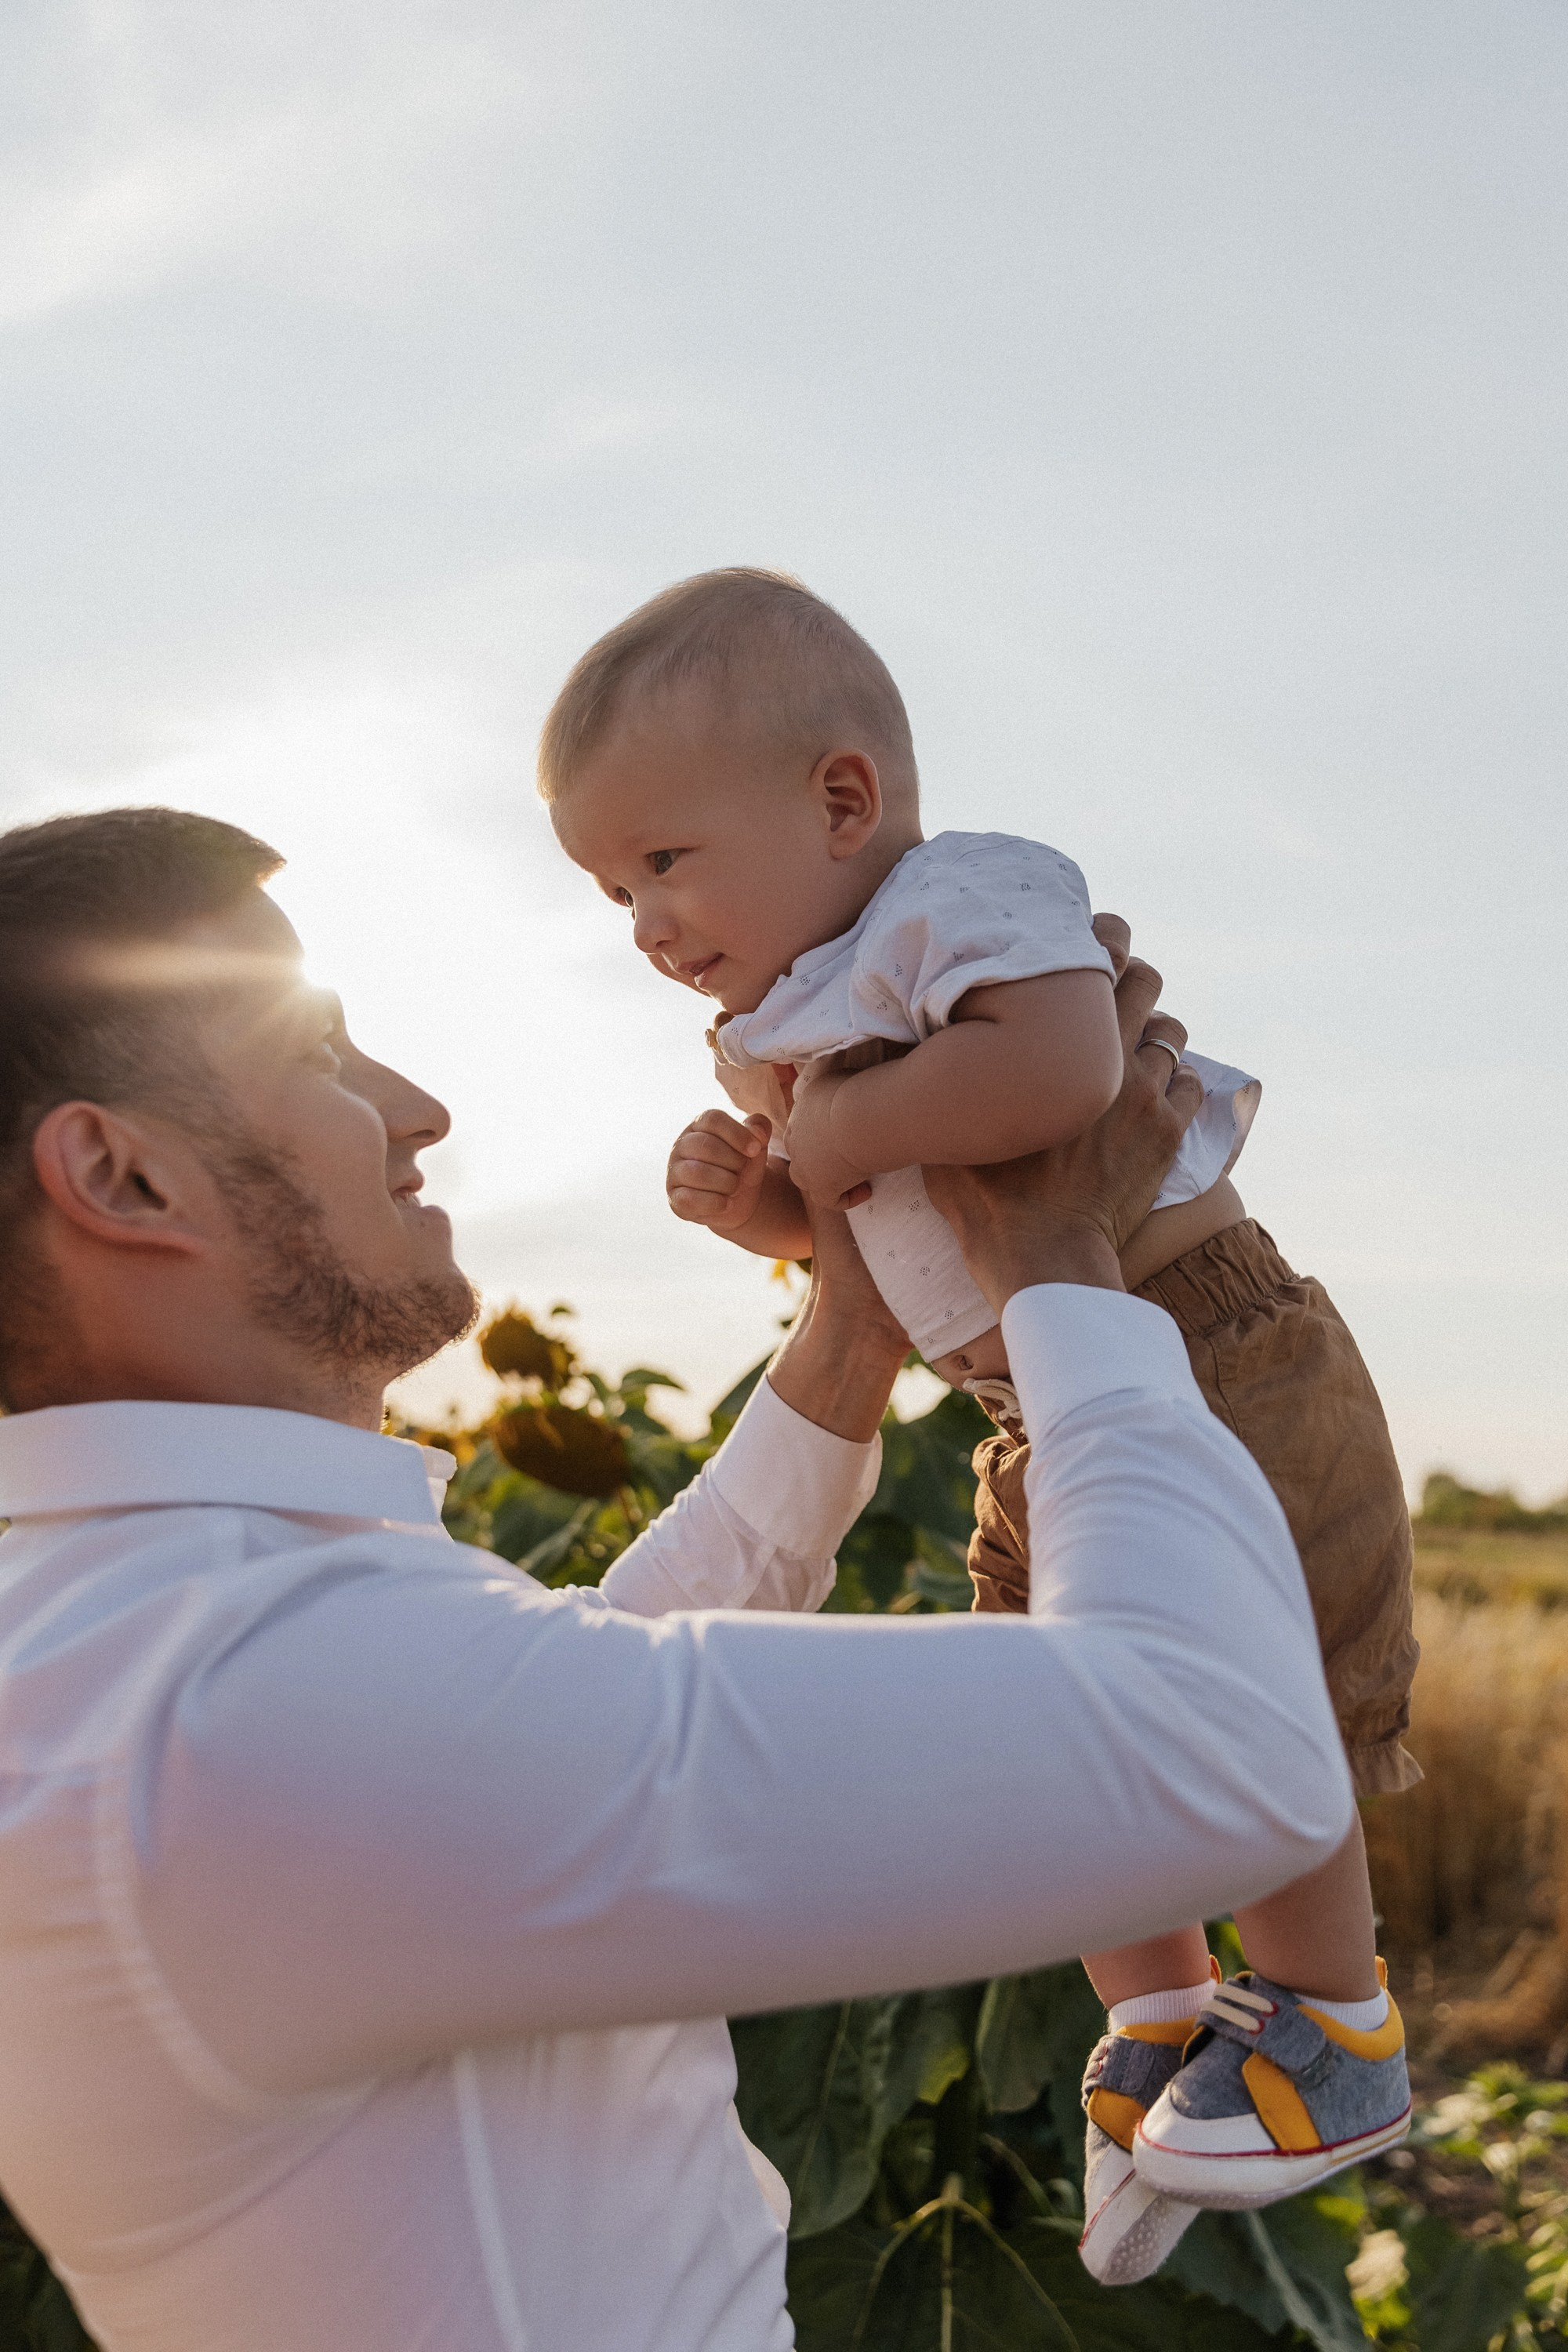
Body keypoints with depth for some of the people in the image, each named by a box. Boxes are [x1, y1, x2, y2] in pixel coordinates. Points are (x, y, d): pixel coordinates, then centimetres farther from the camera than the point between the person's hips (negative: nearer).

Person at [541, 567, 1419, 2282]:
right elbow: (845, 1227, 22)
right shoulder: (786, 1020, 11)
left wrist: (838, 1129, -26)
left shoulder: (962, 899, -18)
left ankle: (1335, 2029, 21)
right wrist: (747, 1192, 0)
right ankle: (1160, 2020, 33)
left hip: (1209, 1366, -9)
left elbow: (1062, 1065, -39)